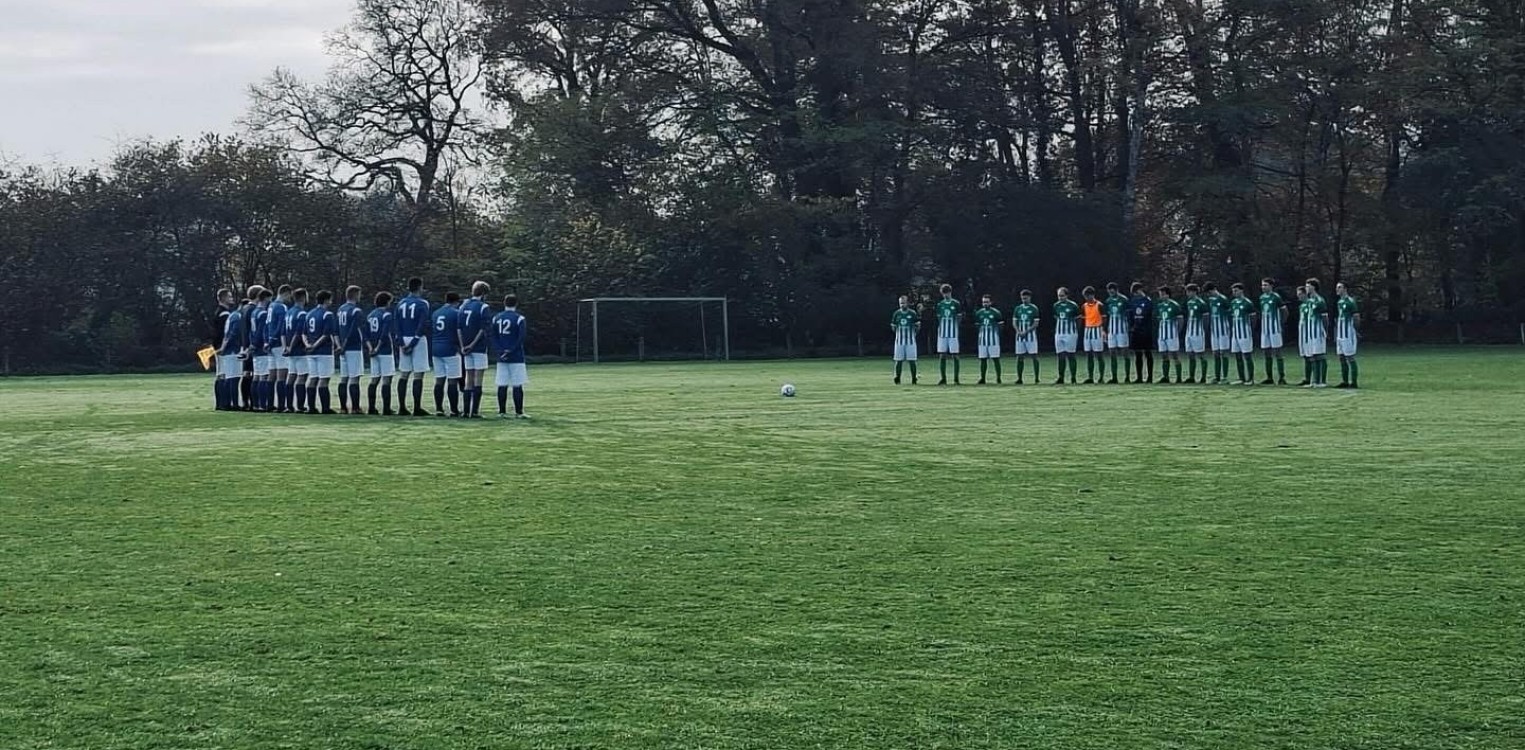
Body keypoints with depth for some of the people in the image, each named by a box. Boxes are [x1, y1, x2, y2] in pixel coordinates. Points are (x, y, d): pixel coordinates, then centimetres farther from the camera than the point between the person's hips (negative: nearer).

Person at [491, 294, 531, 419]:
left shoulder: (496, 318, 8)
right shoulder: (519, 319, -5)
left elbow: (493, 337, 4)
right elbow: (521, 338, -11)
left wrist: (500, 350, -4)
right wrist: (510, 351, -9)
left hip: (501, 357, 4)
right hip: (516, 357, -4)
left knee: (502, 385, 5)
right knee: (517, 385, -1)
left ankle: (502, 412, 6)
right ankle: (518, 412, -2)